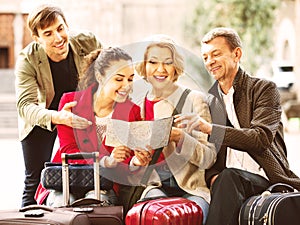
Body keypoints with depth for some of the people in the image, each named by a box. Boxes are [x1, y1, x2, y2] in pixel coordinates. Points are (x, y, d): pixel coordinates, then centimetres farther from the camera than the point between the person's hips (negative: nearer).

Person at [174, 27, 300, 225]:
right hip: (225, 181, 3)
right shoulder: (210, 100, 18)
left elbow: (261, 138, -13)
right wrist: (212, 177, -7)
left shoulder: (264, 89, 4)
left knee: (229, 176, -35)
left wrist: (210, 128, -22)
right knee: (223, 178, -34)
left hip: (263, 178, -3)